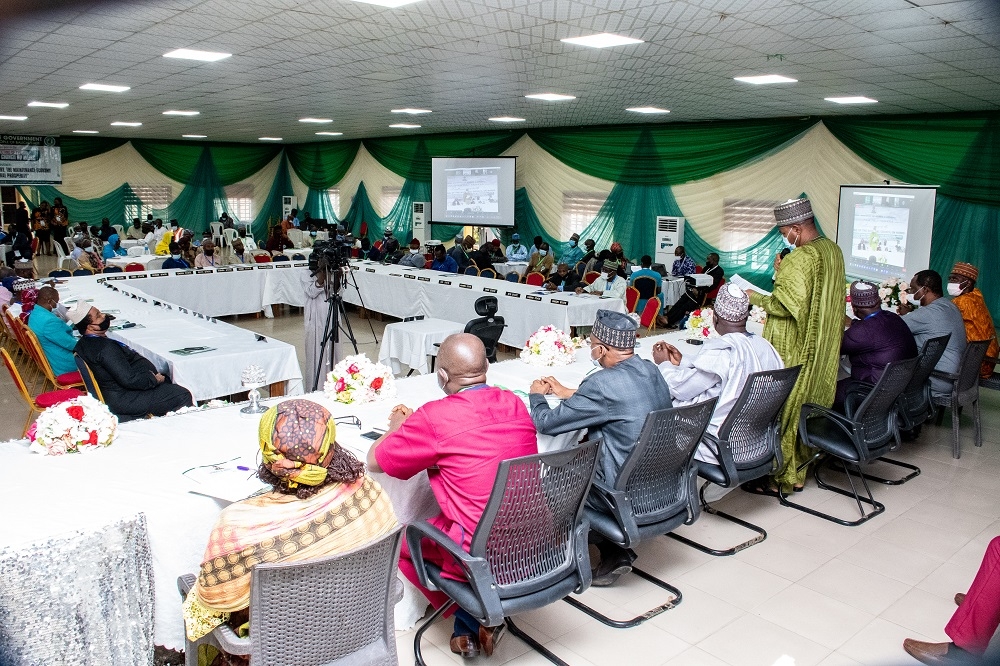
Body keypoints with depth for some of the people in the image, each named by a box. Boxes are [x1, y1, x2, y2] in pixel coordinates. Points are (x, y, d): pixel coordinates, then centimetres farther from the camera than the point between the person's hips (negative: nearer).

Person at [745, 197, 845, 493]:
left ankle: (779, 476, 9)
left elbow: (787, 305, -23)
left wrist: (757, 298, -9)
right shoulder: (833, 250, 7)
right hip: (823, 350, 9)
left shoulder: (799, 259, -21)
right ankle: (802, 467, 28)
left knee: (784, 409, 1)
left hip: (794, 351, -9)